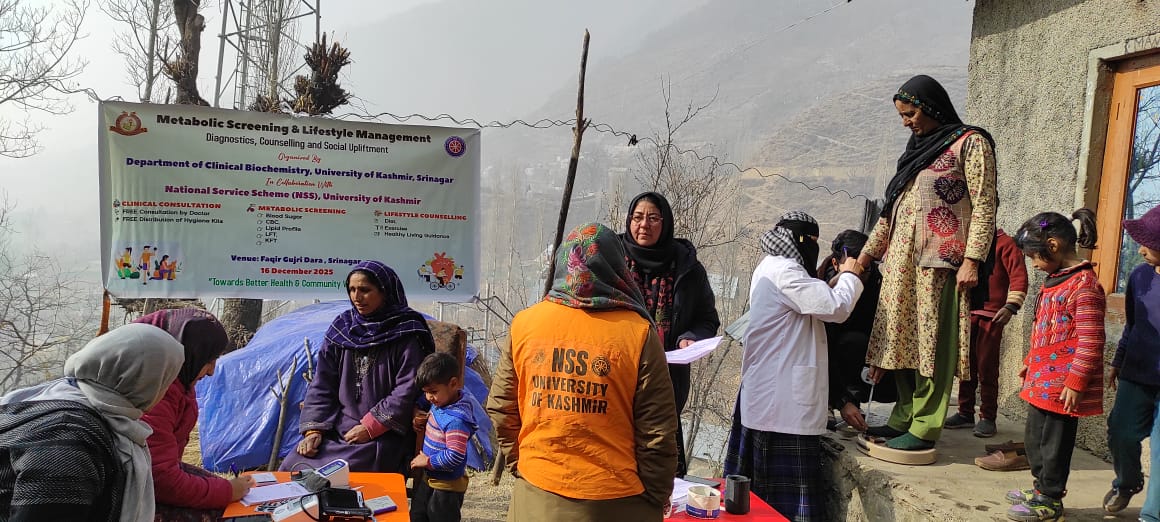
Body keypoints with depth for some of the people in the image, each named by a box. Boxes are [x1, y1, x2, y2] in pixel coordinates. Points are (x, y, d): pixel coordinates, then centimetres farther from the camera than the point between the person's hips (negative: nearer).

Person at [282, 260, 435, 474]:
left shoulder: (404, 334, -7)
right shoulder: (342, 327, 8)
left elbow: (408, 389, -12)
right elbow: (322, 383, 7)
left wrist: (370, 427, -13)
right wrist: (313, 429, -4)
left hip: (383, 438, -5)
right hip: (337, 429, 5)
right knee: (293, 465, -12)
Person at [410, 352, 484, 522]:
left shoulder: (456, 419, -31)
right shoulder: (440, 403, -5)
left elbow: (454, 456, -34)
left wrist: (428, 461, -20)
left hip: (446, 486, -9)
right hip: (429, 479, 9)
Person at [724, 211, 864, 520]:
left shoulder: (770, 267, 18)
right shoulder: (783, 271, -17)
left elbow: (815, 301, 23)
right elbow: (836, 307, -19)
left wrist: (838, 280, 12)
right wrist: (850, 276, -2)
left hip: (769, 395, 11)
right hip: (785, 400, -11)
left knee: (762, 484, 16)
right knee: (790, 495, -4)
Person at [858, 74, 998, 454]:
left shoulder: (970, 143, 0)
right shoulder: (918, 148, 22)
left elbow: (984, 205, -7)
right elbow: (892, 208, 23)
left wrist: (972, 260, -17)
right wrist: (865, 256, 21)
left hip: (940, 259, -7)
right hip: (902, 259, 8)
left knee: (933, 341, -6)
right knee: (902, 338, 8)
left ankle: (925, 429, -2)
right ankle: (904, 418, 18)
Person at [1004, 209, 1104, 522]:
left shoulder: (1084, 285, -18)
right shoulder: (1054, 281, 12)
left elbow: (1091, 341, -21)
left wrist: (1076, 382, -21)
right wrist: (1031, 363, 24)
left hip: (1061, 386, -10)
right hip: (1041, 379, 10)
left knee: (1054, 442, 3)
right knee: (1034, 438, 20)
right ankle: (1042, 488, 36)